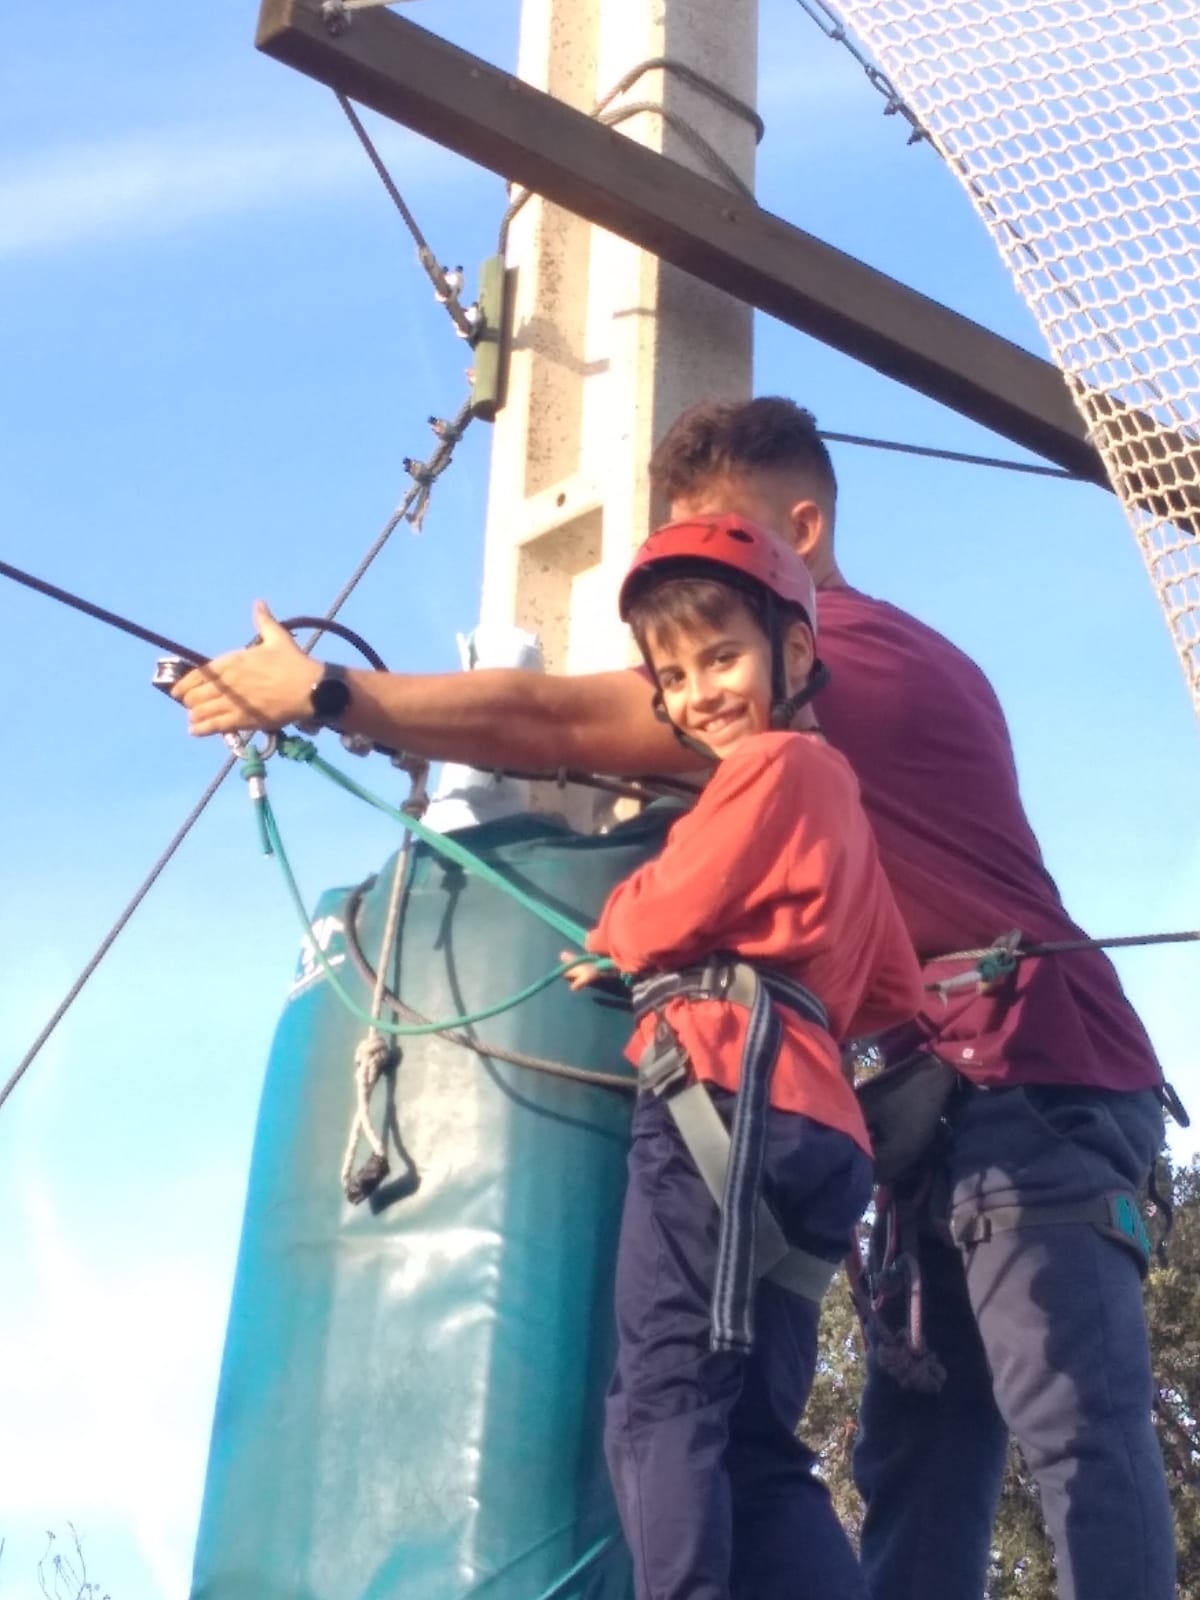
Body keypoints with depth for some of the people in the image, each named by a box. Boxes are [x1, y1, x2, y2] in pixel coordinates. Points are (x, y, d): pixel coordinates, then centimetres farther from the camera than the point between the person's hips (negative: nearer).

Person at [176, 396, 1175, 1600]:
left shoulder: (855, 651, -11)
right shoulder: (883, 668, 23)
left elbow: (564, 727, -15)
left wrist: (329, 696, -13)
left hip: (1032, 1076, -10)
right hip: (986, 1093, 10)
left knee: (1076, 1434, -13)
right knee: (917, 1455, 5)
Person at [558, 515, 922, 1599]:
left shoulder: (774, 762, 2)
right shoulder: (835, 791, 29)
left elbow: (668, 912, -3)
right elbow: (895, 996, 28)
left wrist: (612, 934, 17)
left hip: (728, 1095, -10)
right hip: (809, 1120, 10)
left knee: (665, 1408, -15)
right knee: (750, 1446, 6)